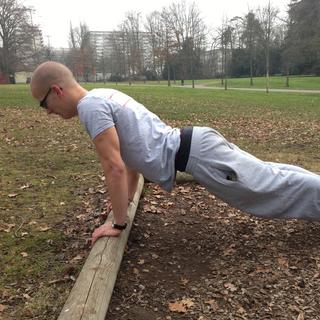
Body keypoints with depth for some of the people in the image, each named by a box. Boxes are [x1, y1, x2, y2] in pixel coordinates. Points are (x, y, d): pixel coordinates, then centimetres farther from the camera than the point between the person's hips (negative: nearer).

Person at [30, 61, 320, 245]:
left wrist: (118, 223, -9)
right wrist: (127, 196, 31)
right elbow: (133, 151, 26)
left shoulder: (90, 105, -14)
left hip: (195, 155, -9)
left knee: (274, 186, 2)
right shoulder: (103, 97, 17)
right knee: (269, 181, 20)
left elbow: (114, 167, -20)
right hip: (194, 146, 9)